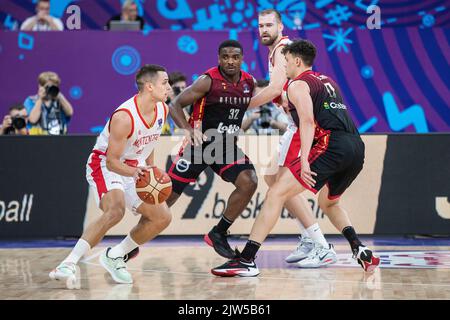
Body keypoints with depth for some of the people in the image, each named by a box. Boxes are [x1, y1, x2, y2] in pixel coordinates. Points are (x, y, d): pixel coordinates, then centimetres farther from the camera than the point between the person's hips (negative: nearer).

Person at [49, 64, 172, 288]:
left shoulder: (162, 110, -4)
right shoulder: (124, 117, -28)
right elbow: (112, 161, -26)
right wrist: (133, 172, -44)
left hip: (134, 169, 8)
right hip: (104, 165, -8)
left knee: (162, 217, 3)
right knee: (115, 210, -34)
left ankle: (114, 256, 15)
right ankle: (69, 264, -34)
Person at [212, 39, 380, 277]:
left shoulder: (297, 85, 5)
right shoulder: (327, 81, 29)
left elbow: (308, 121, -11)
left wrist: (304, 161, -20)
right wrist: (290, 107, 48)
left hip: (331, 145, -8)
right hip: (357, 146, 8)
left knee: (276, 193, -7)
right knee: (328, 202, 32)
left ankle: (246, 260, -15)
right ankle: (360, 250, 13)